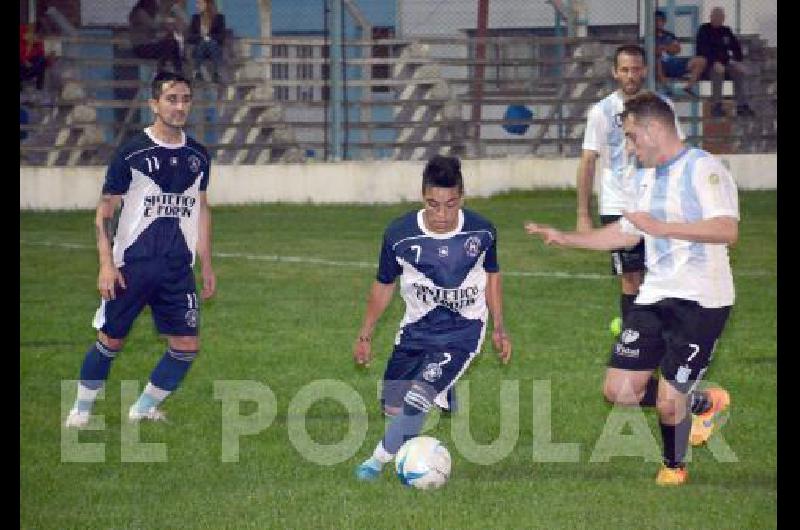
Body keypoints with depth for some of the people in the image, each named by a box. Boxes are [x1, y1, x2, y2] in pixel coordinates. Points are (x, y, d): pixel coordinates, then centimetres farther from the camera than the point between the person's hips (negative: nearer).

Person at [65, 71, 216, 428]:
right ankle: (81, 409, 20)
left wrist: (207, 265, 15)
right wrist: (106, 264, -12)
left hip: (179, 267, 4)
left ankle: (144, 408, 16)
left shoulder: (197, 155, 7)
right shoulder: (131, 153, -7)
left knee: (187, 346, -2)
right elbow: (105, 213, -4)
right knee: (110, 341, 2)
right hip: (132, 264, -4)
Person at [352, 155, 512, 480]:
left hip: (464, 328, -3)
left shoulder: (482, 232, -13)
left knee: (417, 399, -20)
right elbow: (384, 285, 1)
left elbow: (491, 274, 8)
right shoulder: (400, 235, -16)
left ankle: (380, 458, -3)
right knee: (393, 406, 10)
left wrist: (499, 329, 10)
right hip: (417, 327, 3)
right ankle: (441, 393, 41)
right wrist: (365, 335, 6)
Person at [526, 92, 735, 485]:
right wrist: (564, 238, 22)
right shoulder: (643, 178, 15)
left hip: (700, 301, -8)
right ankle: (702, 403, 24)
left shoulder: (703, 169, -13)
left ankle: (674, 466, 23)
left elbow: (727, 230, -26)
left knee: (669, 403, -8)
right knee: (619, 390, 1)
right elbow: (626, 233, 28)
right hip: (655, 297, 8)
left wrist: (662, 227, -31)